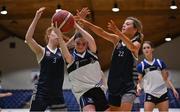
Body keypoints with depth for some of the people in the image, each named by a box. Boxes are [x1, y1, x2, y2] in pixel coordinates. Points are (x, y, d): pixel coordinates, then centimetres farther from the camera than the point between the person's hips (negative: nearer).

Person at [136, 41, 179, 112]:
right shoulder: (141, 66, 0)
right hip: (150, 94, -2)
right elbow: (139, 81, 0)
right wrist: (138, 87, -22)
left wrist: (173, 89, 2)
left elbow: (166, 78, 10)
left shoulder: (160, 62, 6)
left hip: (163, 93, 2)